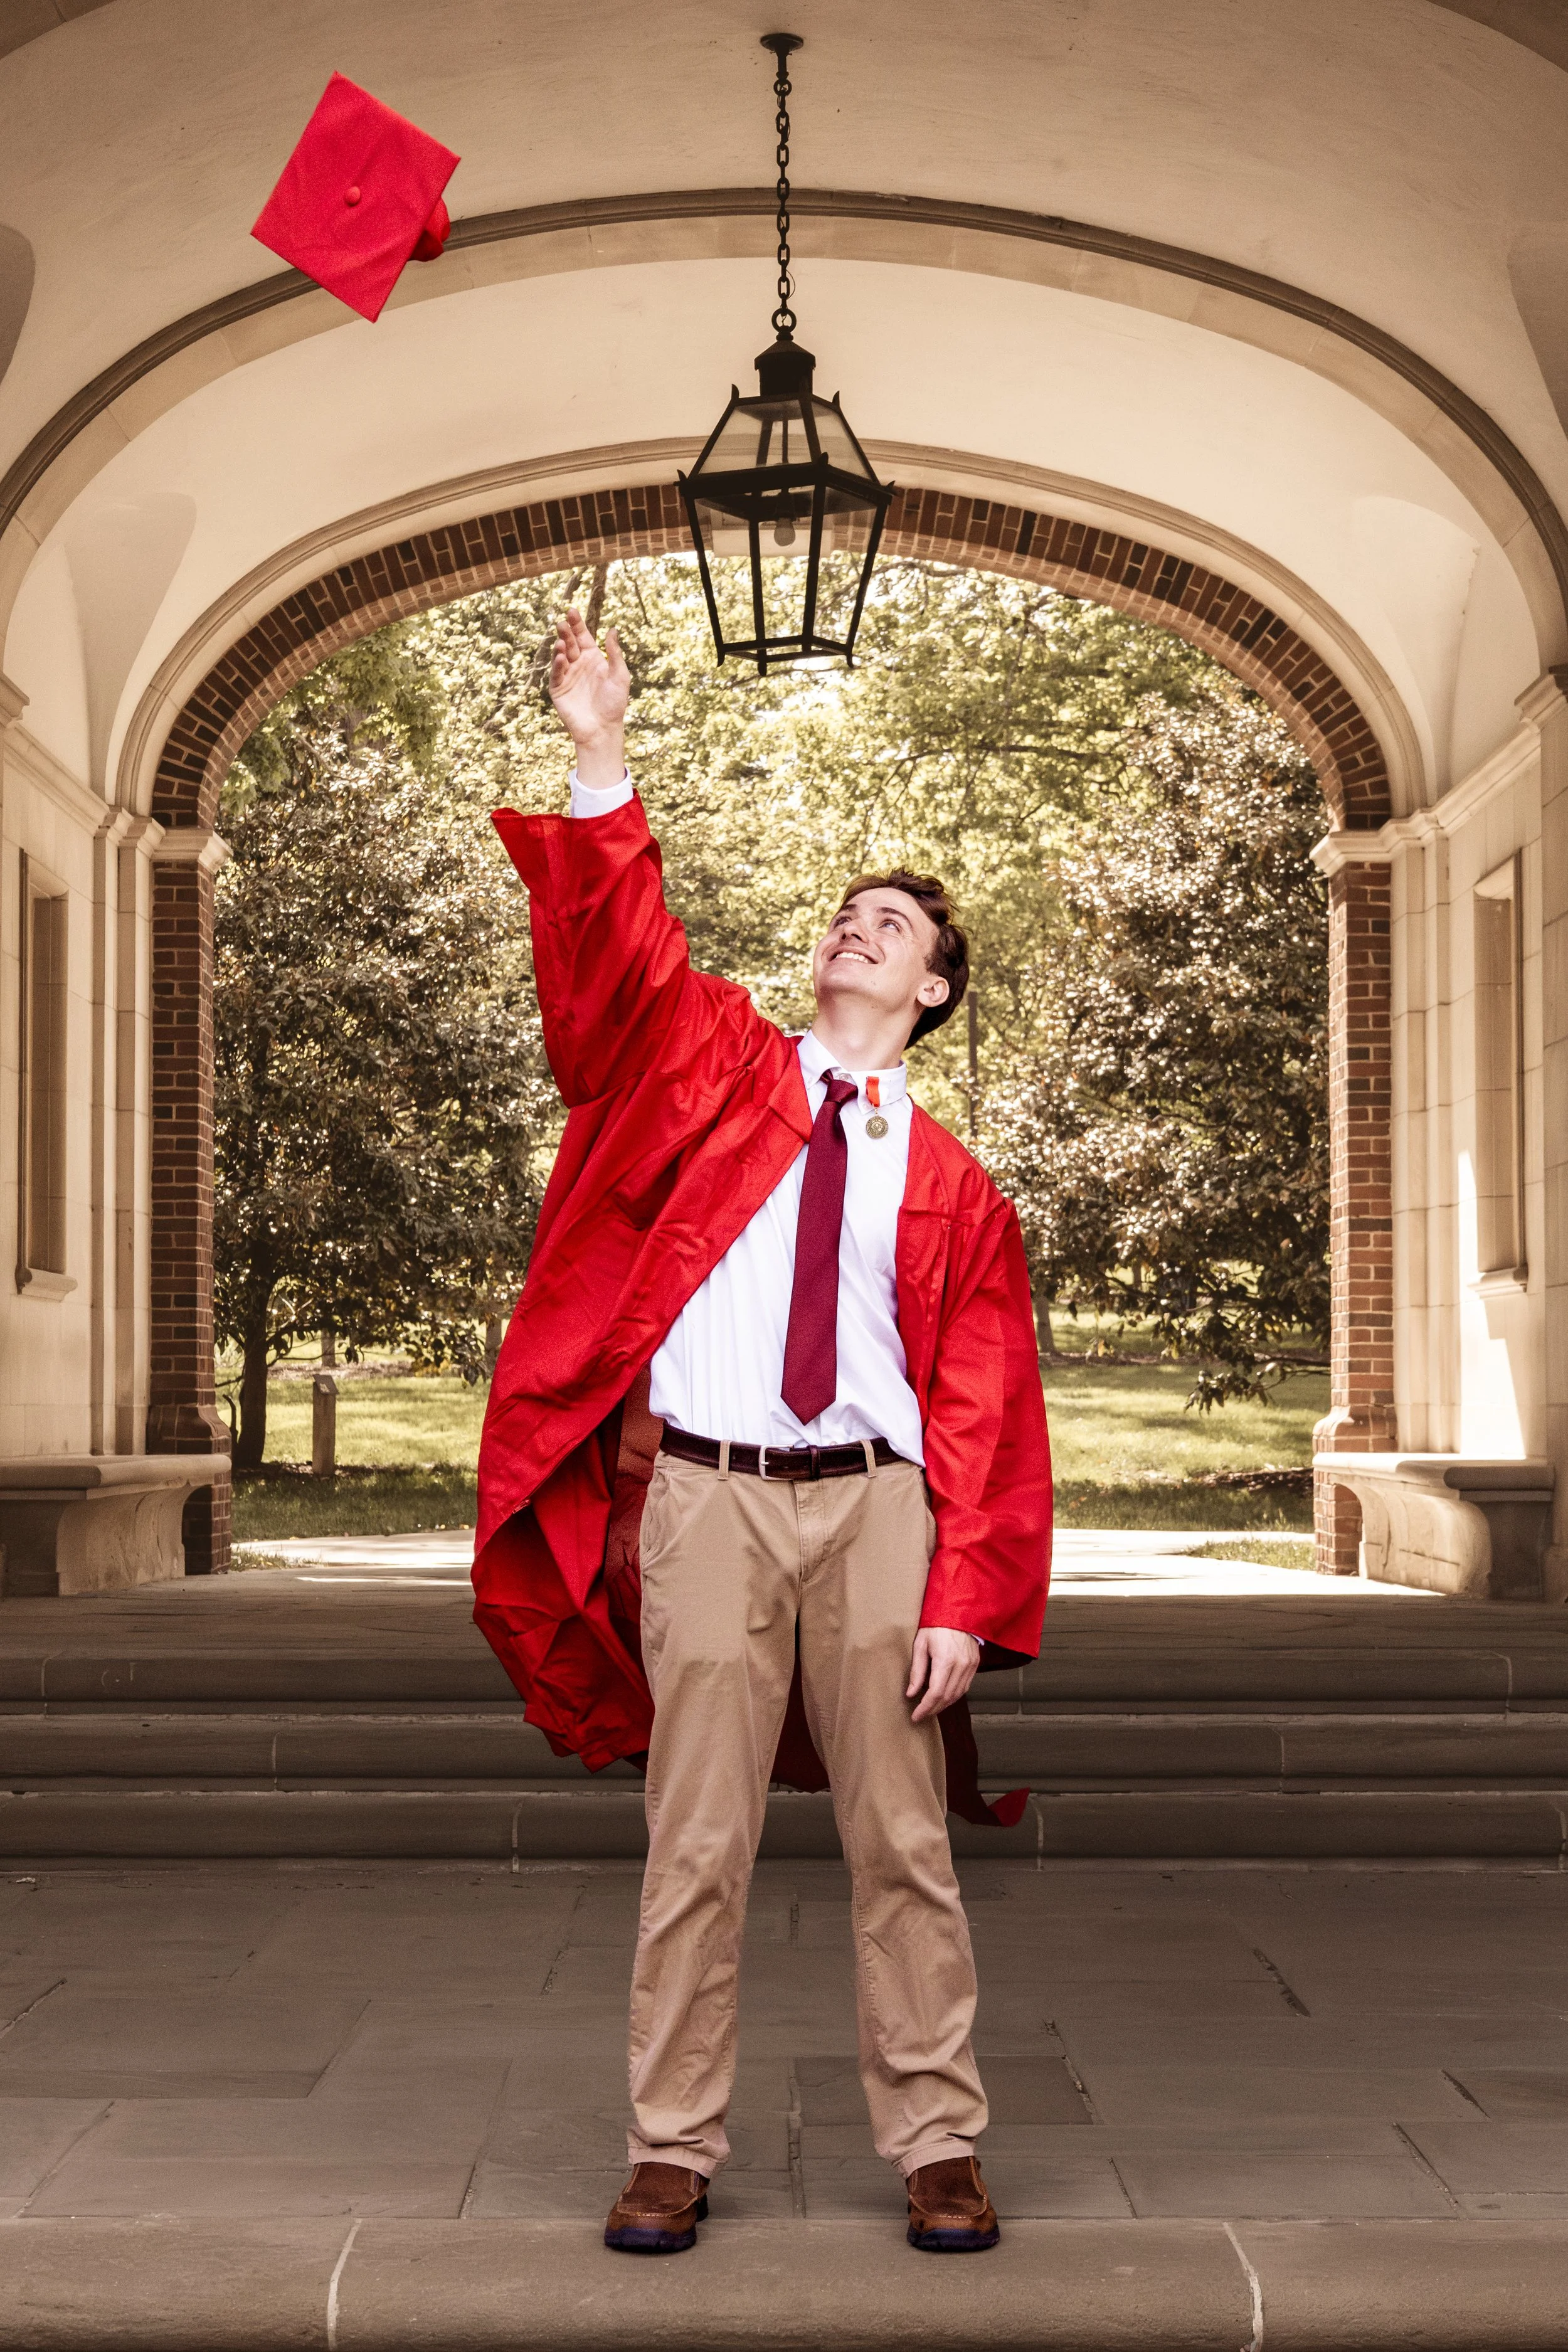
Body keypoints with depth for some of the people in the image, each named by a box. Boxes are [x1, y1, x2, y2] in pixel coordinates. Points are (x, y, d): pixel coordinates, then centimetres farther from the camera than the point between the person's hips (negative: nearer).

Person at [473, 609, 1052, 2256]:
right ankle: (673, 2153, 12)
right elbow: (616, 950, -5)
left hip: (876, 1504, 1)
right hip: (707, 1498, -1)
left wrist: (966, 1599, -3)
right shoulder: (710, 1060, 13)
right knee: (696, 1846, 2)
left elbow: (980, 1410, 7)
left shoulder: (951, 1186, 12)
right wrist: (601, 764, -18)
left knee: (903, 1846, 4)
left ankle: (936, 2150, 14)